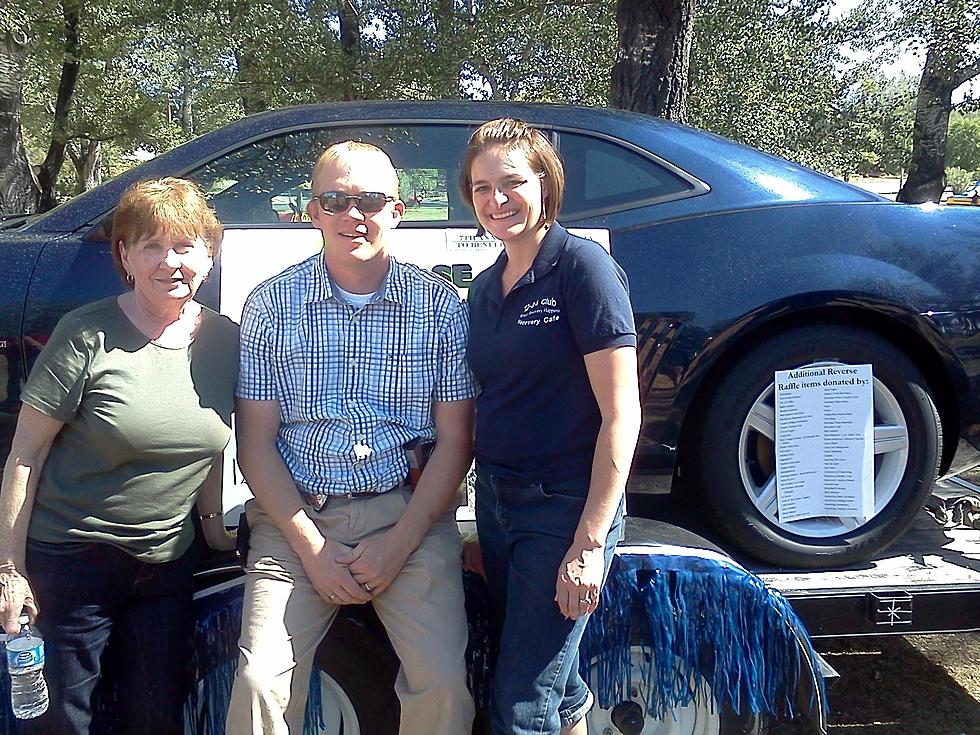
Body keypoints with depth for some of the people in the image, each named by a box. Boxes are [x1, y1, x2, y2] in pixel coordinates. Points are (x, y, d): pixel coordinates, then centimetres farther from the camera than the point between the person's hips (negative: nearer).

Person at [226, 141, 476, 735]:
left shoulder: (441, 305, 1)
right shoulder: (273, 305, 2)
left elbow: (455, 440, 1)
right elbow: (256, 441, 2)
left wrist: (400, 543, -8)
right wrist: (311, 547, -7)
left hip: (409, 514, 0)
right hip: (298, 516, 1)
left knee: (444, 682, -14)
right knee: (260, 679, -15)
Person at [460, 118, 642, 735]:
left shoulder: (583, 267, -12)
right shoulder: (486, 288, 10)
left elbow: (621, 413, -16)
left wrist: (590, 543, -19)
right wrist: (484, 517, 8)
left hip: (566, 506, -7)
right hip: (496, 500, 7)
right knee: (557, 683, 17)